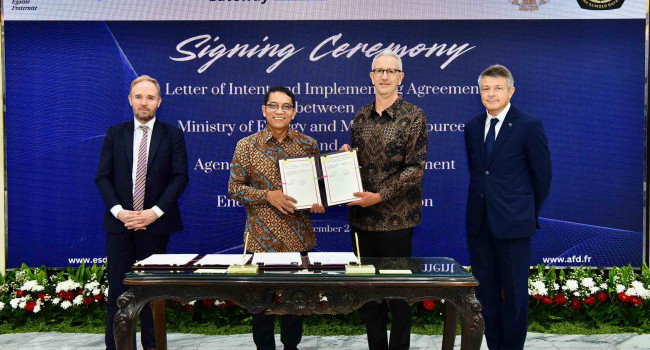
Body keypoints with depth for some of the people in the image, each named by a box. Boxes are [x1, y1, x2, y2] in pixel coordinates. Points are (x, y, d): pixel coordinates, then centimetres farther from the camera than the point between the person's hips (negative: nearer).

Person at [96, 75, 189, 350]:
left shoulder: (172, 135, 3)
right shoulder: (115, 134, 8)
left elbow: (180, 177, -4)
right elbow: (103, 176, 4)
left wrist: (155, 212, -14)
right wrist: (119, 211, -11)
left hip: (156, 223, -1)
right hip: (120, 222, 1)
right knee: (118, 287, 3)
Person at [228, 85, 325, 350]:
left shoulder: (308, 144, 3)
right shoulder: (247, 145, -2)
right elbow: (234, 188, -3)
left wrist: (318, 201, -9)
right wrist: (269, 195, -16)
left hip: (298, 235, 2)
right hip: (263, 236, -2)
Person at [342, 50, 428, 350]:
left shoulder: (414, 116, -5)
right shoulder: (361, 117, 10)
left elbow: (416, 168, -12)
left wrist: (379, 196, -18)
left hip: (396, 217, -5)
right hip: (361, 216, 5)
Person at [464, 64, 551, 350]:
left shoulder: (528, 126, -5)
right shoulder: (472, 127, 9)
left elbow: (542, 174, -1)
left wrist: (530, 213, 4)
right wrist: (479, 204, 8)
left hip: (512, 222, -5)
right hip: (479, 223, 5)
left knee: (515, 292, 5)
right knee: (485, 291, 12)